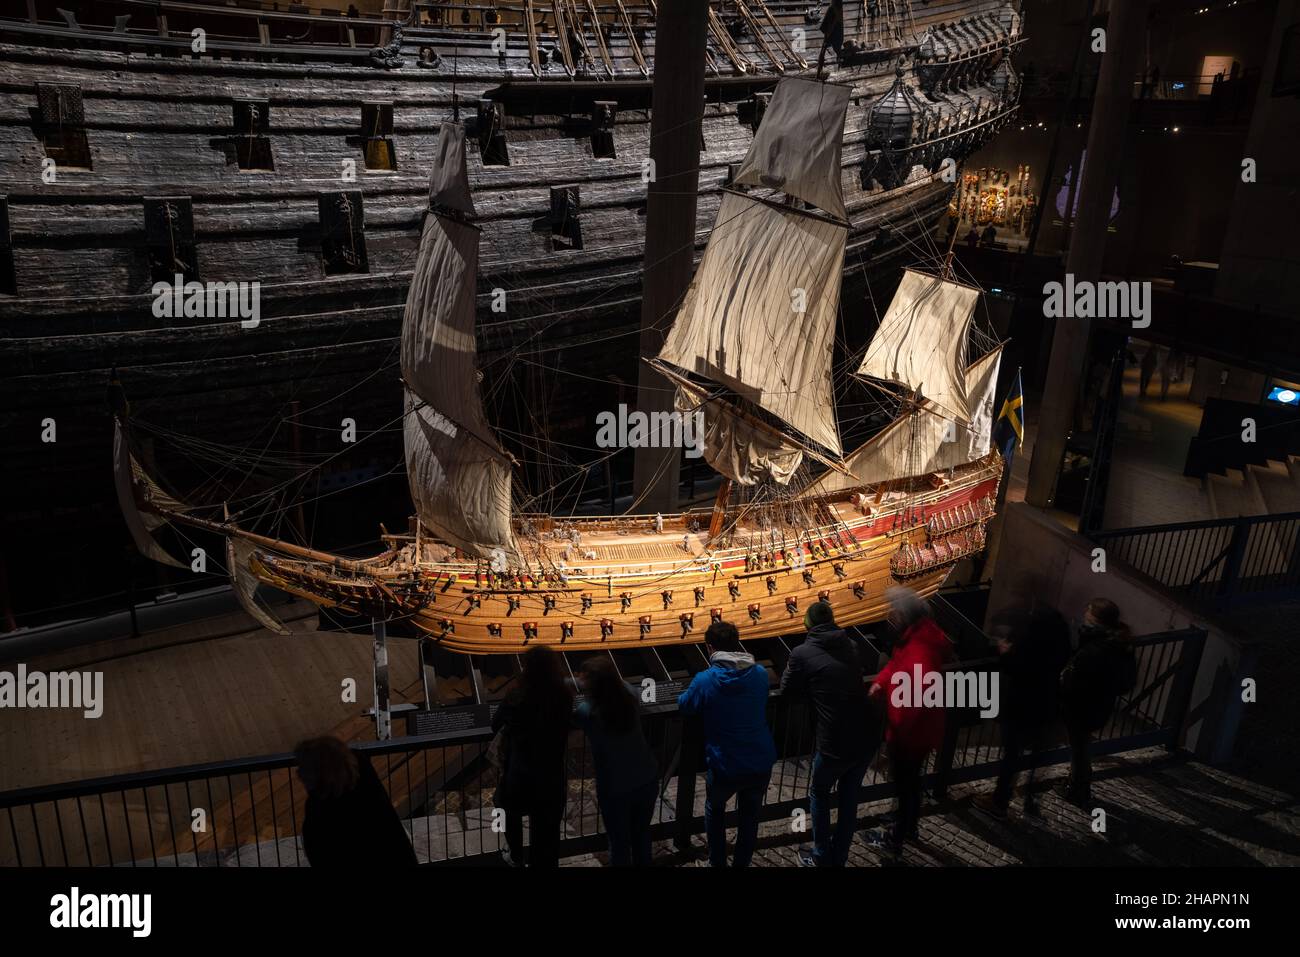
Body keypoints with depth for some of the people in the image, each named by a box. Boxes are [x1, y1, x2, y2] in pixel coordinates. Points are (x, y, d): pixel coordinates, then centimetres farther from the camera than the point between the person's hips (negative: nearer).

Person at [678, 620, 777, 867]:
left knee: (714, 812, 27)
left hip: (724, 766, -2)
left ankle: (718, 863, 37)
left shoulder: (705, 680, -16)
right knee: (749, 818, 25)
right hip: (761, 764, 2)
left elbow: (683, 706, 2)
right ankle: (741, 863, 39)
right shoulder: (760, 673, -6)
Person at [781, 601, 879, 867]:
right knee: (849, 798, 23)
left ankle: (821, 859, 29)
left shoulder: (802, 653, -8)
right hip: (868, 737, 5)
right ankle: (839, 859, 35)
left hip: (835, 744, -4)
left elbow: (787, 690, 4)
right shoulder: (851, 647, 6)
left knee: (819, 795, 21)